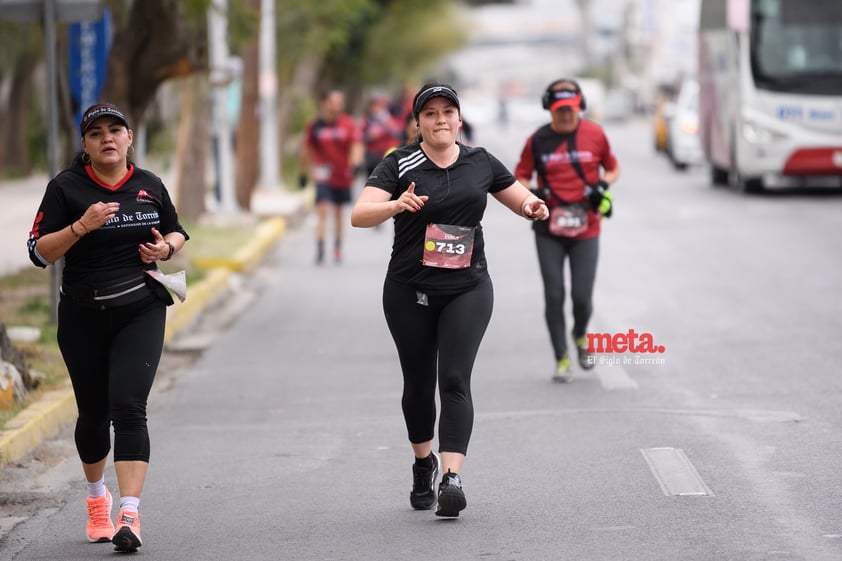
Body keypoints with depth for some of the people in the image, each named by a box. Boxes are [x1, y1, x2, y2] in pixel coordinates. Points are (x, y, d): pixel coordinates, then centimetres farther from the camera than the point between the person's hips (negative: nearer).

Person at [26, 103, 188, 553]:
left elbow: (177, 232, 19)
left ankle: (129, 515, -21)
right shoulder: (66, 187, -3)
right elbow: (39, 252, -7)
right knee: (93, 413, 11)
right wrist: (80, 227, -22)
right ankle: (97, 498, 38)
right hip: (83, 316, 0)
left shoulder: (150, 186, 4)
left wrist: (166, 248, -3)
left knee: (128, 407, -15)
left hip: (140, 313, 0)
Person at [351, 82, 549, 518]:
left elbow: (520, 198, 17)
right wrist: (397, 205, -38)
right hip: (409, 293, 0)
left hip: (467, 290, 0)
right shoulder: (400, 165, -6)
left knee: (454, 380, -13)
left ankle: (452, 478, -21)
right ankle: (424, 463, 36)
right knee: (418, 384, 10)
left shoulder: (480, 162, 5)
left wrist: (533, 205, -7)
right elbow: (359, 215, -19)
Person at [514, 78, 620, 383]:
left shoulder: (594, 134, 0)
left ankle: (580, 336, 30)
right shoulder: (537, 140, 0)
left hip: (586, 229, 0)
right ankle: (561, 359, 11)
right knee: (554, 296, -1)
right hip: (549, 231, 0)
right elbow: (520, 177, 8)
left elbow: (613, 168, 14)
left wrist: (603, 184, -7)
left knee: (582, 296, -3)